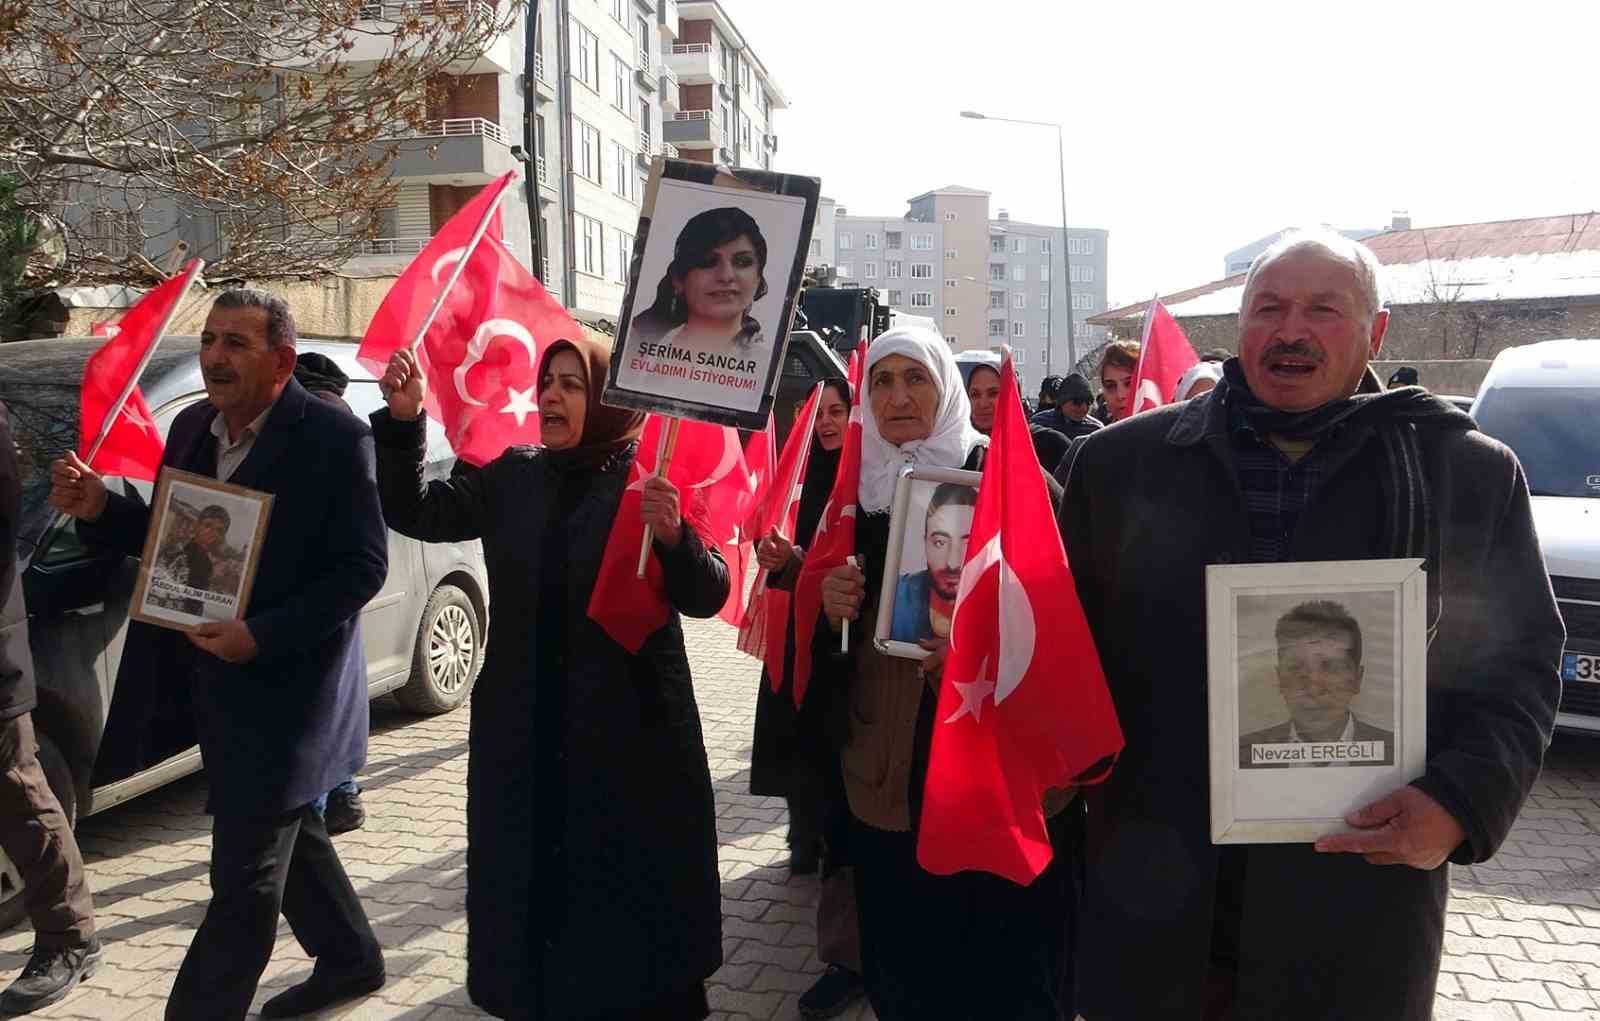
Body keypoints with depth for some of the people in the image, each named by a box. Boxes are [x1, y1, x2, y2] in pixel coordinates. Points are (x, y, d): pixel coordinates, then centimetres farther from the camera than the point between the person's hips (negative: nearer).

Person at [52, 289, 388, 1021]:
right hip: (216, 679, 9)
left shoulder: (333, 438, -17)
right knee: (286, 833, 23)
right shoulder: (191, 427, 6)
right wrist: (100, 509, -4)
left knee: (244, 876, 1)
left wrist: (261, 635, -26)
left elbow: (364, 567, -19)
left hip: (285, 685, -9)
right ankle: (350, 960, 43)